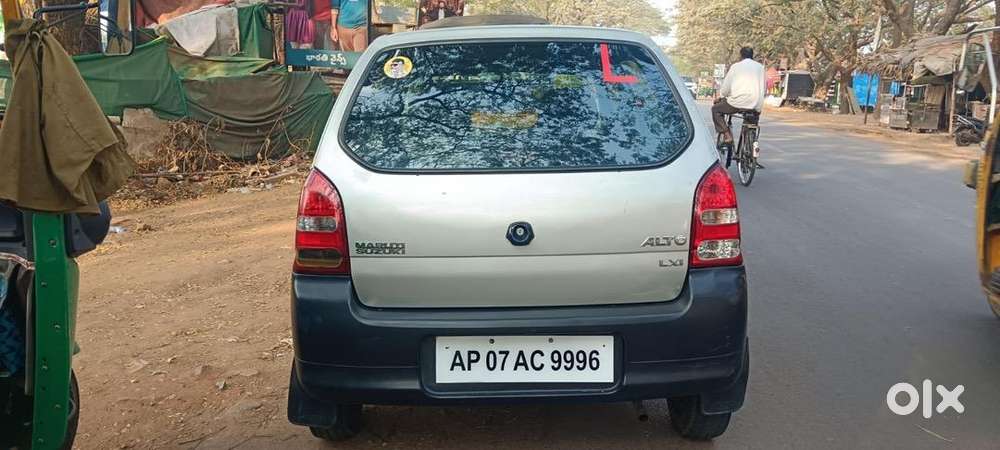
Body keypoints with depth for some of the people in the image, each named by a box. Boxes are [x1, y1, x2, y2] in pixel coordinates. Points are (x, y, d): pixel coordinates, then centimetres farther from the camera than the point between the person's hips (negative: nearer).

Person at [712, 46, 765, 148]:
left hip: (738, 102, -4)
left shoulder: (736, 66, 4)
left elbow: (726, 86, 5)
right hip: (755, 105, 4)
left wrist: (721, 97, 24)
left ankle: (727, 135, 3)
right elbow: (762, 88, 15)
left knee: (715, 109, 17)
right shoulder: (760, 67, 14)